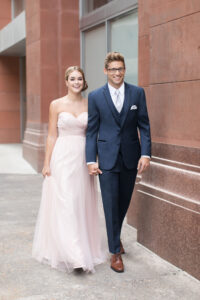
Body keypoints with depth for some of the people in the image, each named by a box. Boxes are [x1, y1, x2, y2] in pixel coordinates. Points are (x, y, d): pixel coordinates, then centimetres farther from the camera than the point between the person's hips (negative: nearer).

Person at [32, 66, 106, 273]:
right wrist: (47, 163, -4)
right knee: (63, 205, -6)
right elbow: (52, 136, 0)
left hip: (83, 159, 3)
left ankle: (85, 248, 21)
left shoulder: (90, 105, 7)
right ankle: (71, 254, -3)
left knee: (82, 204, 7)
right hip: (62, 158, -2)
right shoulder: (56, 105, 1)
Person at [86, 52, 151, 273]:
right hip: (107, 158, -2)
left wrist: (146, 154, -7)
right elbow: (92, 131, 0)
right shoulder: (95, 96, -1)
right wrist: (91, 160, -6)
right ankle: (115, 252, 11)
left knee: (124, 202, 15)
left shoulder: (137, 93, 2)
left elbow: (144, 126, 2)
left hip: (131, 157, 2)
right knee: (111, 204, 0)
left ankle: (115, 236, 40)